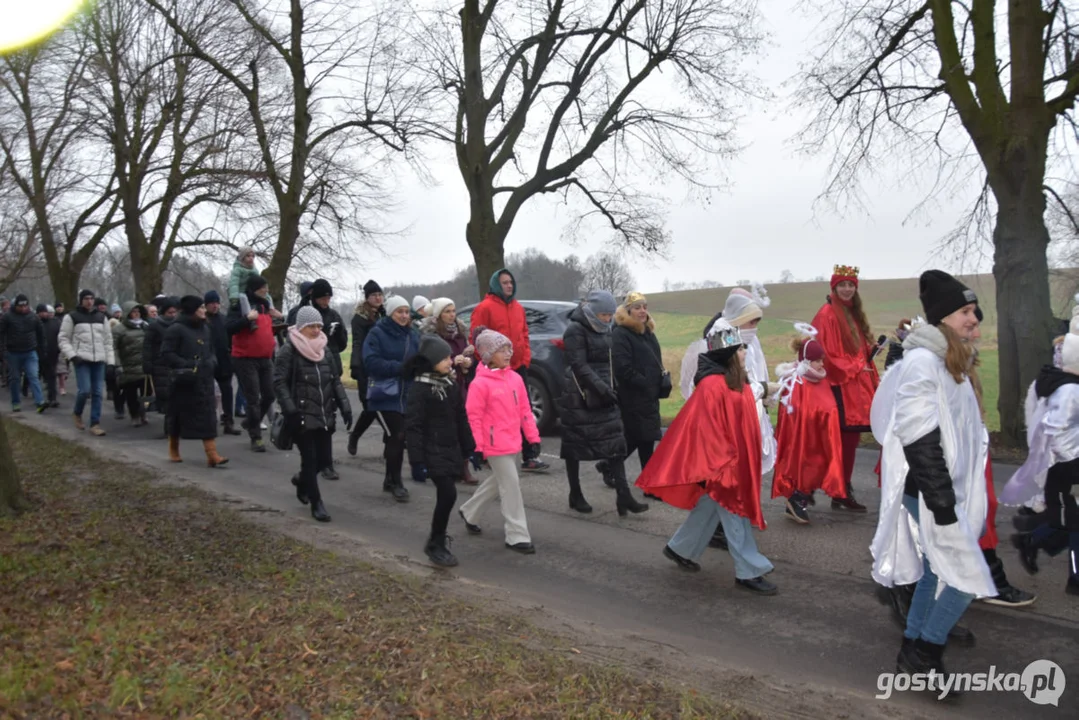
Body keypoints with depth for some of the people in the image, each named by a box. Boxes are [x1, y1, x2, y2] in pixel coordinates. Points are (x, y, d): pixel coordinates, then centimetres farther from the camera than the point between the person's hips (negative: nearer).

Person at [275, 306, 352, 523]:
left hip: (325, 415, 6)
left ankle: (302, 480, 39)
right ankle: (316, 503, 12)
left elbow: (335, 380, 15)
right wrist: (290, 410, -22)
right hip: (303, 416, -6)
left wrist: (344, 406, 6)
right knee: (310, 459, -2)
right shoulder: (288, 350, -8)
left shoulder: (323, 349, 12)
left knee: (324, 459, 9)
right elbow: (279, 382, -12)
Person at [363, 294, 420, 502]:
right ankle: (396, 482, 3)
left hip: (407, 395, 5)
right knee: (397, 436, -11)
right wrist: (399, 367, -21)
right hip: (385, 394, -5)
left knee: (395, 438, 12)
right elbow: (371, 362, -15)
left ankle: (390, 479, 27)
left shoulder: (414, 335, 8)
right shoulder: (377, 334, -7)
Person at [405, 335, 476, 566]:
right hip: (433, 451, -7)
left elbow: (460, 418, 15)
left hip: (452, 449, 7)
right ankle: (436, 545, 2)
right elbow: (413, 425, -14)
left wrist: (468, 448, 15)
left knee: (445, 495, 10)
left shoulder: (452, 383, 8)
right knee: (448, 494, -13)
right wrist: (417, 459, -17)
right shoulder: (420, 388, -13)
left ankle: (437, 540, 29)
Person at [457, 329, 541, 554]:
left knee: (498, 481, 21)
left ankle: (468, 512, 42)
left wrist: (533, 437, 9)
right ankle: (517, 536, 4)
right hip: (496, 445, -7)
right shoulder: (480, 383, -13)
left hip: (513, 443, 7)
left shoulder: (515, 378, 6)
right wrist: (478, 448, -13)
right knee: (511, 486, -6)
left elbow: (524, 410, 11)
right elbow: (474, 418, -12)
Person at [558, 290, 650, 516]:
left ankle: (624, 496, -2)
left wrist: (611, 388, 10)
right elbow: (579, 366, -19)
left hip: (604, 398, 7)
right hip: (579, 399, -7)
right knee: (575, 446, 4)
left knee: (615, 444, -1)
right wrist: (602, 388, -24)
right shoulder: (575, 330, -11)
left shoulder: (604, 330, 12)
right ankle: (575, 495, 18)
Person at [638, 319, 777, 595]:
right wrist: (722, 467, -21)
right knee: (734, 513, -1)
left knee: (709, 507, 19)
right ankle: (749, 572, 8)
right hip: (720, 463, -10)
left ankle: (680, 549, 34)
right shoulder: (712, 386, -21)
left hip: (735, 460, 10)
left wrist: (739, 461, 18)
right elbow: (709, 431, -22)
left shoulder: (737, 382, 9)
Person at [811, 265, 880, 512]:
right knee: (846, 440, -7)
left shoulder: (854, 313, 17)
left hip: (858, 385, 8)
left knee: (851, 439, 9)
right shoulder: (827, 315, -10)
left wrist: (872, 377, 10)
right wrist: (854, 369, -11)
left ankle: (844, 490, 16)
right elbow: (826, 354, -15)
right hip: (841, 387, -8)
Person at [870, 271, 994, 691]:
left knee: (937, 570, 16)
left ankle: (913, 654, 27)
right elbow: (920, 442, -24)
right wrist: (942, 503, -24)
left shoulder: (951, 363, 13)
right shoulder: (922, 363, -19)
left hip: (947, 489, 10)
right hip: (929, 491, -10)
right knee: (967, 576, -6)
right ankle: (922, 656, 8)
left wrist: (951, 497, 18)